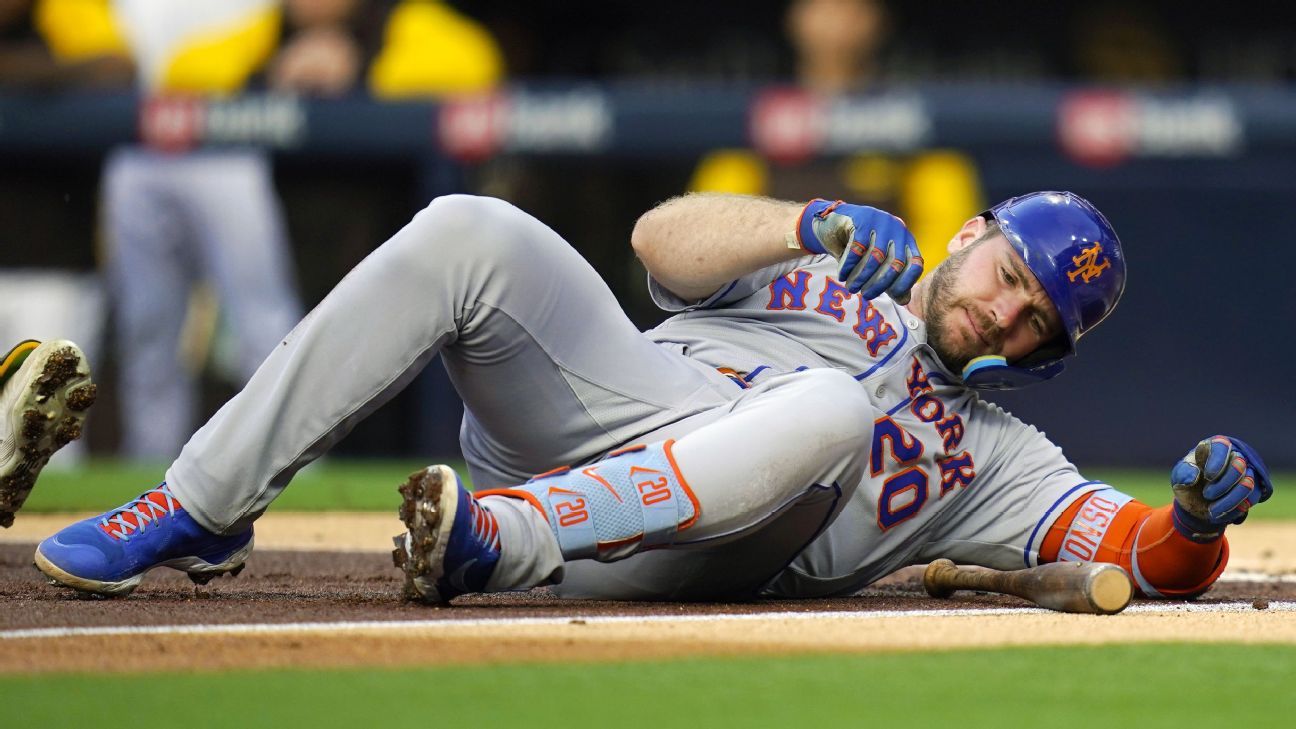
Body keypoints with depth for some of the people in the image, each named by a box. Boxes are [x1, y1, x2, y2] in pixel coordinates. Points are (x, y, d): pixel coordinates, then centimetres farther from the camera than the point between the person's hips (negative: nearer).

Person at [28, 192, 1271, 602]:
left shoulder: (993, 456, 24)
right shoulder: (822, 260, 28)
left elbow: (1140, 550, 10)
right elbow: (665, 238, 11)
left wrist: (1197, 517, -12)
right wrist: (812, 224, -4)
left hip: (684, 540, -2)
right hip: (594, 393, 2)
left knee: (826, 408, -35)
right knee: (468, 235, -23)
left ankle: (495, 540, -44)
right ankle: (201, 511, -22)